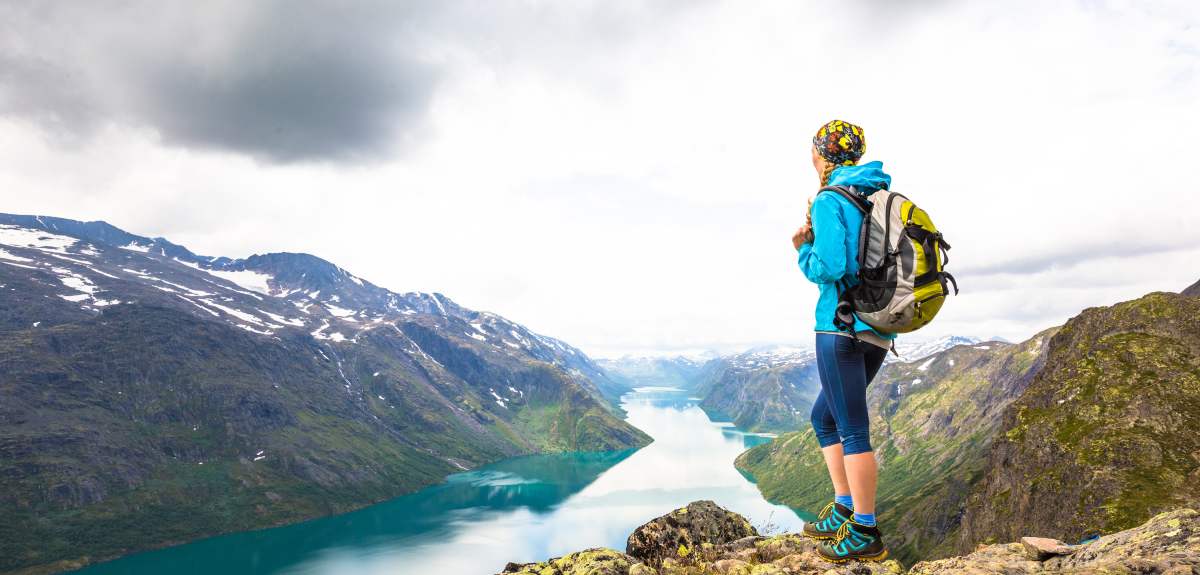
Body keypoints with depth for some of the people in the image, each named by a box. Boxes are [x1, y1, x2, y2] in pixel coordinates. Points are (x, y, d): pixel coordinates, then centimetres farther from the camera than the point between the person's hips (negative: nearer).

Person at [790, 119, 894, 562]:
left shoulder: (829, 201, -9)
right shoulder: (879, 197, 16)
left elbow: (830, 267, -19)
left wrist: (803, 250, 0)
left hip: (842, 326, -9)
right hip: (880, 330, 9)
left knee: (853, 430, -2)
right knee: (824, 418, 19)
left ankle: (865, 535, 5)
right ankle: (844, 512, 23)